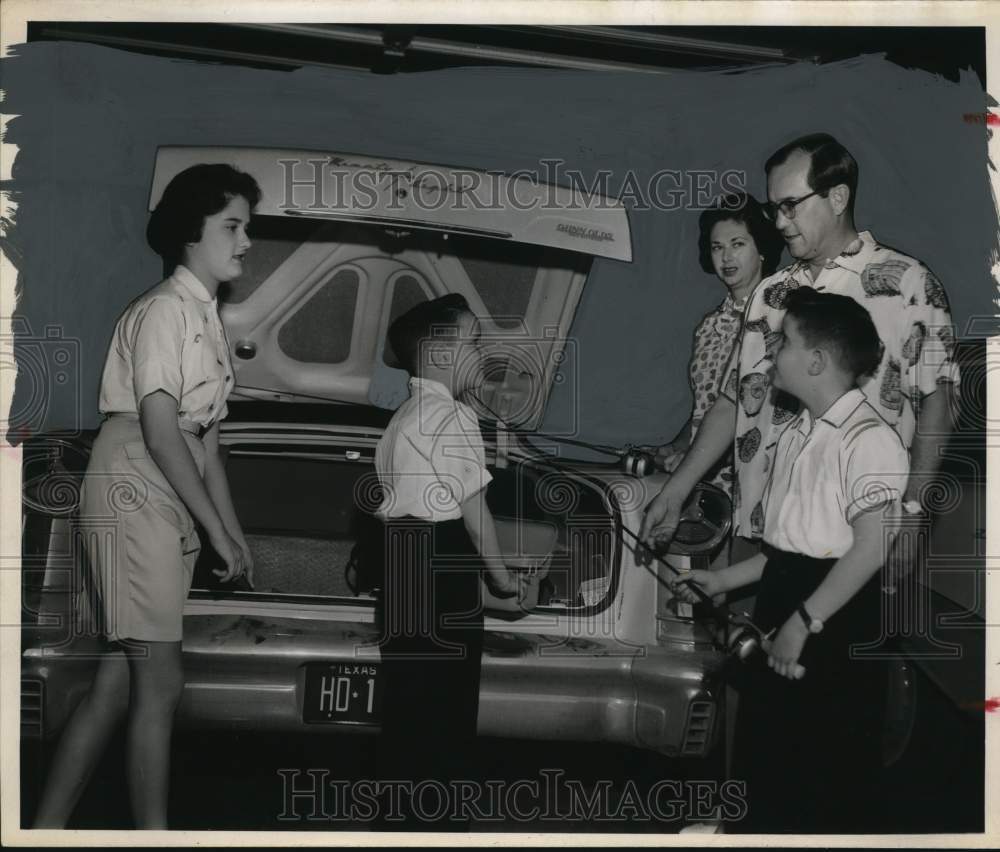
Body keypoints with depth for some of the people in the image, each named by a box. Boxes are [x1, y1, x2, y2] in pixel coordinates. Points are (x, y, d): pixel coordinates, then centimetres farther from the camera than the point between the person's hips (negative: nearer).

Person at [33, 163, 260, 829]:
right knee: (161, 684, -8)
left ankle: (48, 828, 15)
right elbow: (159, 431, -17)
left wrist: (235, 532, 14)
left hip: (171, 511, 9)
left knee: (119, 683, 8)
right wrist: (217, 528, -16)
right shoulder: (165, 310, -10)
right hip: (134, 502, -9)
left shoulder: (208, 321, 18)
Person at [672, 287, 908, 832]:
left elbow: (870, 549, -20)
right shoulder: (797, 435, 13)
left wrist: (803, 622, -21)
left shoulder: (869, 439, -16)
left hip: (837, 623, -9)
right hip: (780, 607, 9)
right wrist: (722, 581, 15)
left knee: (833, 770, 1)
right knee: (764, 758, 16)